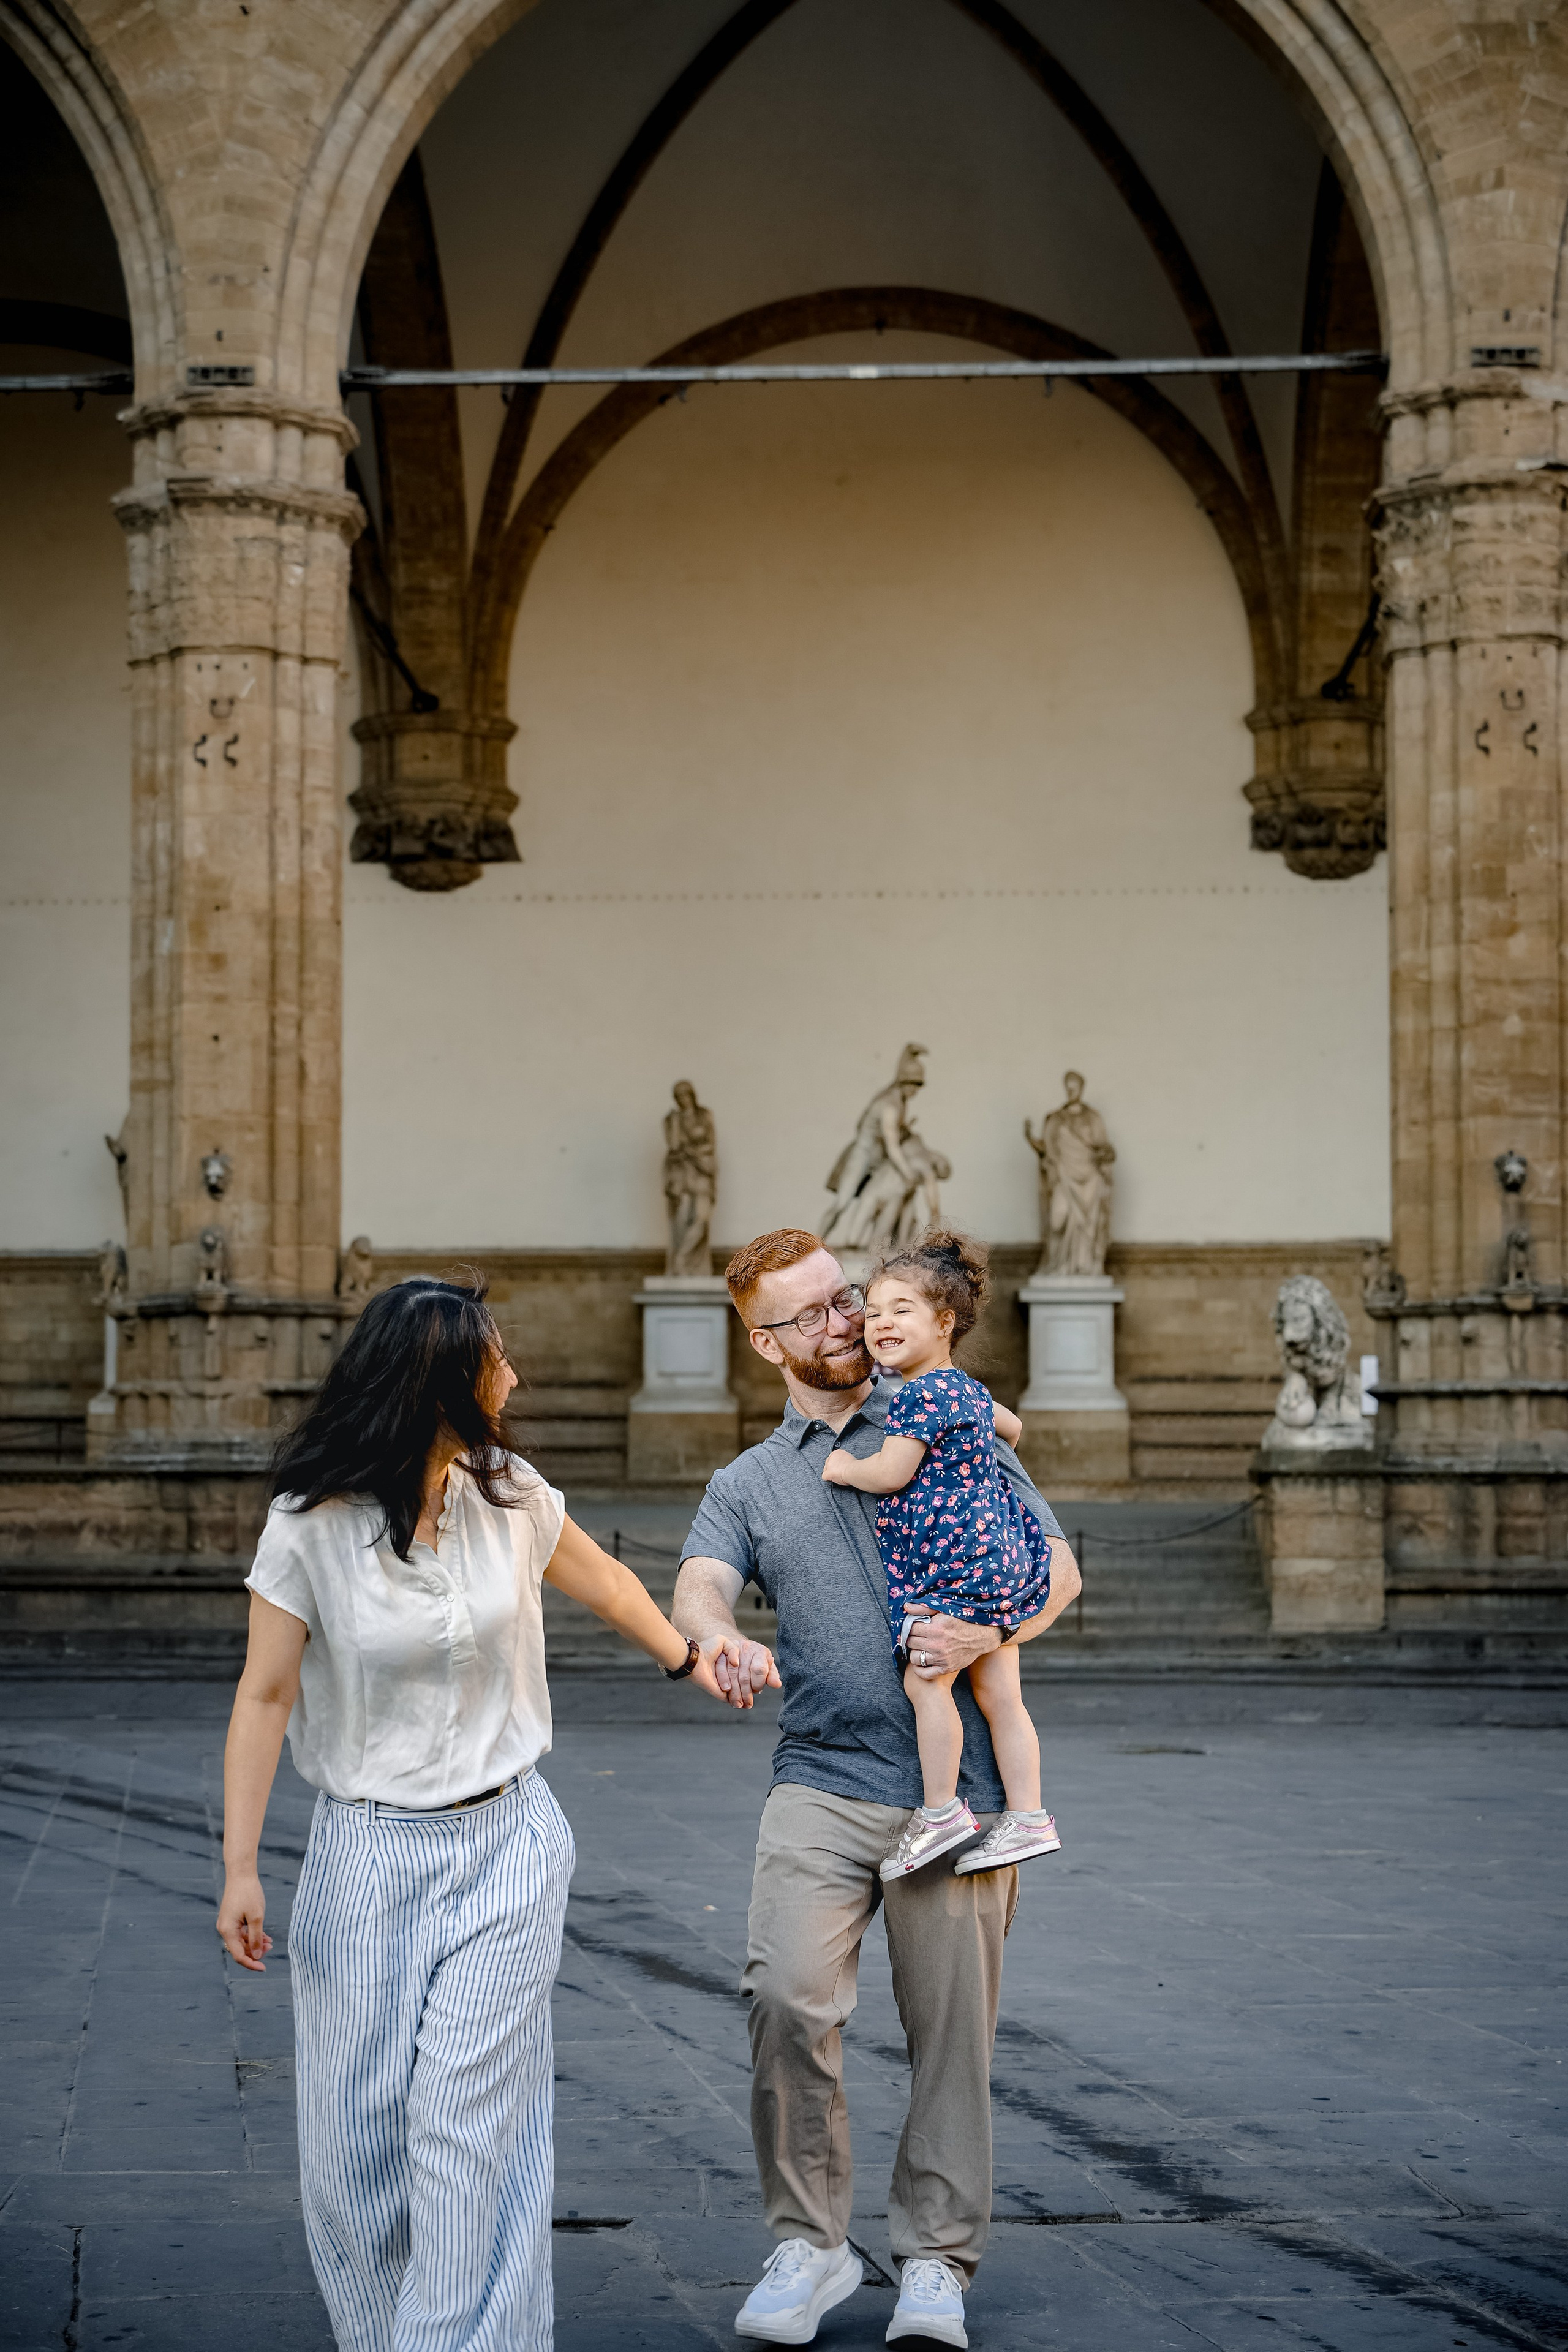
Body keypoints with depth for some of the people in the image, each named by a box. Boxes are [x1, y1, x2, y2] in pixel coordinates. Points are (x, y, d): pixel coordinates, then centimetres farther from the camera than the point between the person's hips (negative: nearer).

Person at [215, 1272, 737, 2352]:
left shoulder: (508, 1492, 0)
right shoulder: (311, 1524, -11)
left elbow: (597, 1574, 21)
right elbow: (265, 1697, -7)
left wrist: (685, 1654, 34)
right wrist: (240, 1870, -10)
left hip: (508, 1846, 2)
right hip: (368, 1854, -2)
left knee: (472, 2123, -7)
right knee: (356, 2130, 4)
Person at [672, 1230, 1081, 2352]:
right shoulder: (746, 1485, 16)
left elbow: (1057, 1568, 6)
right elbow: (700, 1588, -4)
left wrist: (987, 1634, -15)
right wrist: (723, 1641, -30)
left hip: (959, 1785, -1)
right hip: (822, 1783, 1)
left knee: (952, 2026, 1)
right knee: (787, 1998, -16)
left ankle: (937, 2260, 13)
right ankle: (809, 2242, 0)